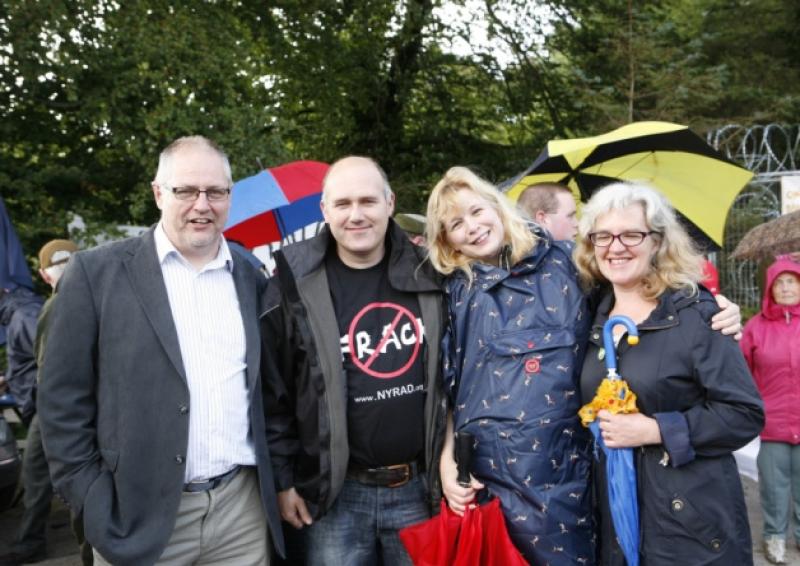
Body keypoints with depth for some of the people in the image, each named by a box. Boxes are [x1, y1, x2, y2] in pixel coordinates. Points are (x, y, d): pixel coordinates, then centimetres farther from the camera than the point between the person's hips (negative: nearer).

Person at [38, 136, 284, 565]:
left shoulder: (252, 281, 6)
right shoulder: (97, 272, -4)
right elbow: (63, 400, -4)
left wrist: (277, 483, 8)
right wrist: (93, 503, -6)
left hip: (243, 508, 3)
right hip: (139, 515, -3)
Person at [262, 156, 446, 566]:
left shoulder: (425, 276, 0)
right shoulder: (296, 286, -7)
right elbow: (273, 392, -2)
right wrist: (282, 479, -1)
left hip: (418, 487, 2)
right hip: (337, 493, -2)